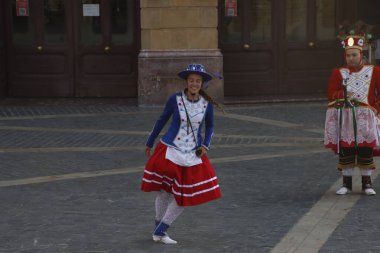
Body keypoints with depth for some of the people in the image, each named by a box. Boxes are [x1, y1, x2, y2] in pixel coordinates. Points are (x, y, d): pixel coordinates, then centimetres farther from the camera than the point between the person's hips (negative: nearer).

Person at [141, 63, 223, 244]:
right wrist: (149, 143, 12)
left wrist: (205, 146, -5)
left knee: (186, 195, 1)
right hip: (169, 151, -2)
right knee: (164, 191, 4)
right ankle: (159, 230, 26)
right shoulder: (175, 99, -10)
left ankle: (160, 231, 16)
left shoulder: (207, 103, -5)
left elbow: (210, 126, 12)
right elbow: (162, 120, 4)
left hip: (193, 155, 2)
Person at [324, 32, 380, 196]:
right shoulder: (338, 73, 6)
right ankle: (346, 183, 10)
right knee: (345, 149, -1)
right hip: (344, 118, 0)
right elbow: (331, 95, -1)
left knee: (366, 149, -1)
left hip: (366, 117, 0)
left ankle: (367, 183, 9)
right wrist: (343, 94, -20)